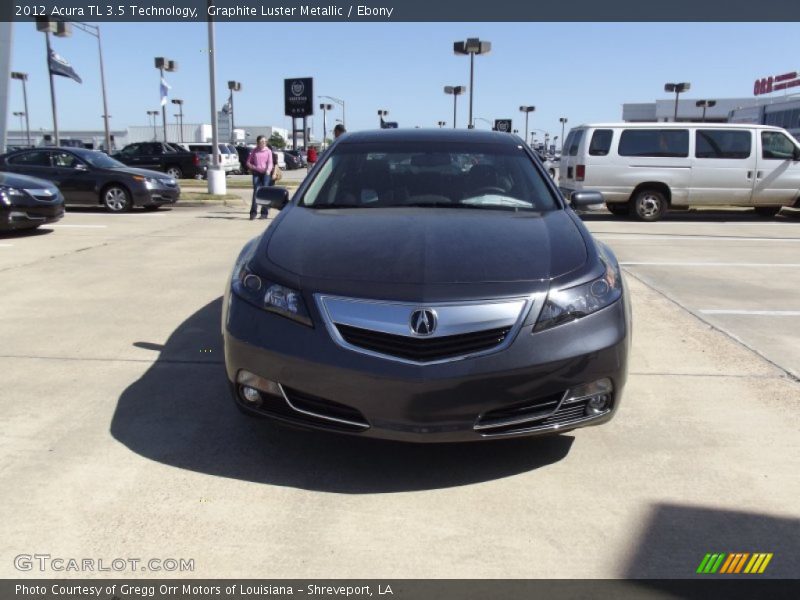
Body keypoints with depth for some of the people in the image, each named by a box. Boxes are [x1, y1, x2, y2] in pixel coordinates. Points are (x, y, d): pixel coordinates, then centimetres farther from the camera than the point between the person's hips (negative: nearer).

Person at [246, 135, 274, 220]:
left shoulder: (268, 151, 5)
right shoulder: (254, 151, 10)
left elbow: (270, 162, -4)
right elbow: (248, 162, 16)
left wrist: (269, 170, -23)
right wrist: (253, 167, -3)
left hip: (266, 173, -1)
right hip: (256, 173, 1)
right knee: (256, 191, -7)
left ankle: (265, 213, 4)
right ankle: (253, 212, -4)